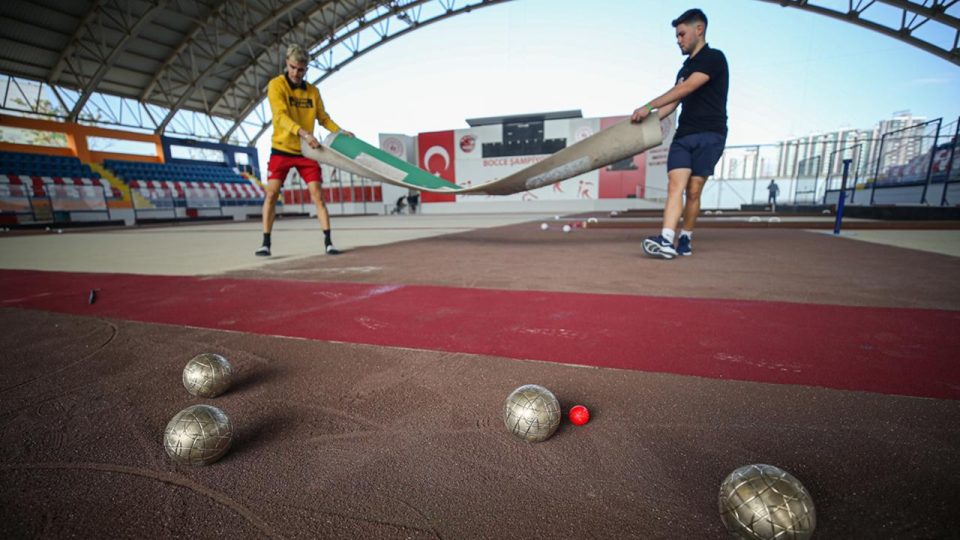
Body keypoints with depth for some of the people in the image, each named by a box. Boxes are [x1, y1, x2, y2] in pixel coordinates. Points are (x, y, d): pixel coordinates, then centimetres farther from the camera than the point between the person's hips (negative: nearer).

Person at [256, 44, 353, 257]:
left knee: (317, 194, -5)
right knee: (271, 193, -6)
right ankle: (266, 243, 2)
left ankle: (328, 242, -3)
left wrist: (341, 131, -6)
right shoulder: (276, 85, -7)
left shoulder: (313, 91, 5)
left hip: (306, 151, 2)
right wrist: (303, 133, -35)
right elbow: (281, 116, -20)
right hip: (281, 149, -2)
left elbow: (323, 118, 11)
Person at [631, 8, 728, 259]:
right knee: (675, 186, -13)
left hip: (709, 135, -6)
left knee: (693, 191, -8)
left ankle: (686, 239, 4)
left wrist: (649, 106, -20)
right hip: (683, 135, 6)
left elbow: (685, 89, -15)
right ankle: (666, 241, -24)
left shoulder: (714, 58, -1)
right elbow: (673, 103, 20)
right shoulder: (686, 68, 24)